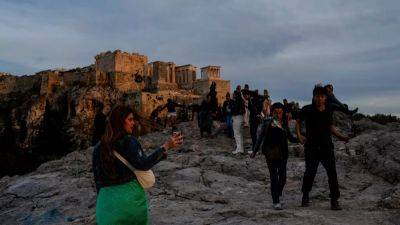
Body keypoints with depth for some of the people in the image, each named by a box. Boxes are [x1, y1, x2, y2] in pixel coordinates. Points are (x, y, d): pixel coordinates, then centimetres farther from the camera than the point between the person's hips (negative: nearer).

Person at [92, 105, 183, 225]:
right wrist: (166, 146, -20)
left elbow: (97, 178, 10)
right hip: (130, 196, -4)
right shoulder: (129, 142, -10)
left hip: (106, 197, 4)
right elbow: (143, 164, -23)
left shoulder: (99, 147, 5)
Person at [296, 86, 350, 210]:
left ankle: (334, 200, 7)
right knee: (310, 172, 5)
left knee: (332, 173, -3)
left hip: (327, 146, 2)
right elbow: (298, 122, 9)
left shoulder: (329, 111, 6)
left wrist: (341, 136, 5)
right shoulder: (307, 110, -4)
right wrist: (299, 135, -4)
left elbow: (331, 127, 17)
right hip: (311, 147, -2)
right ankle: (305, 197, 26)